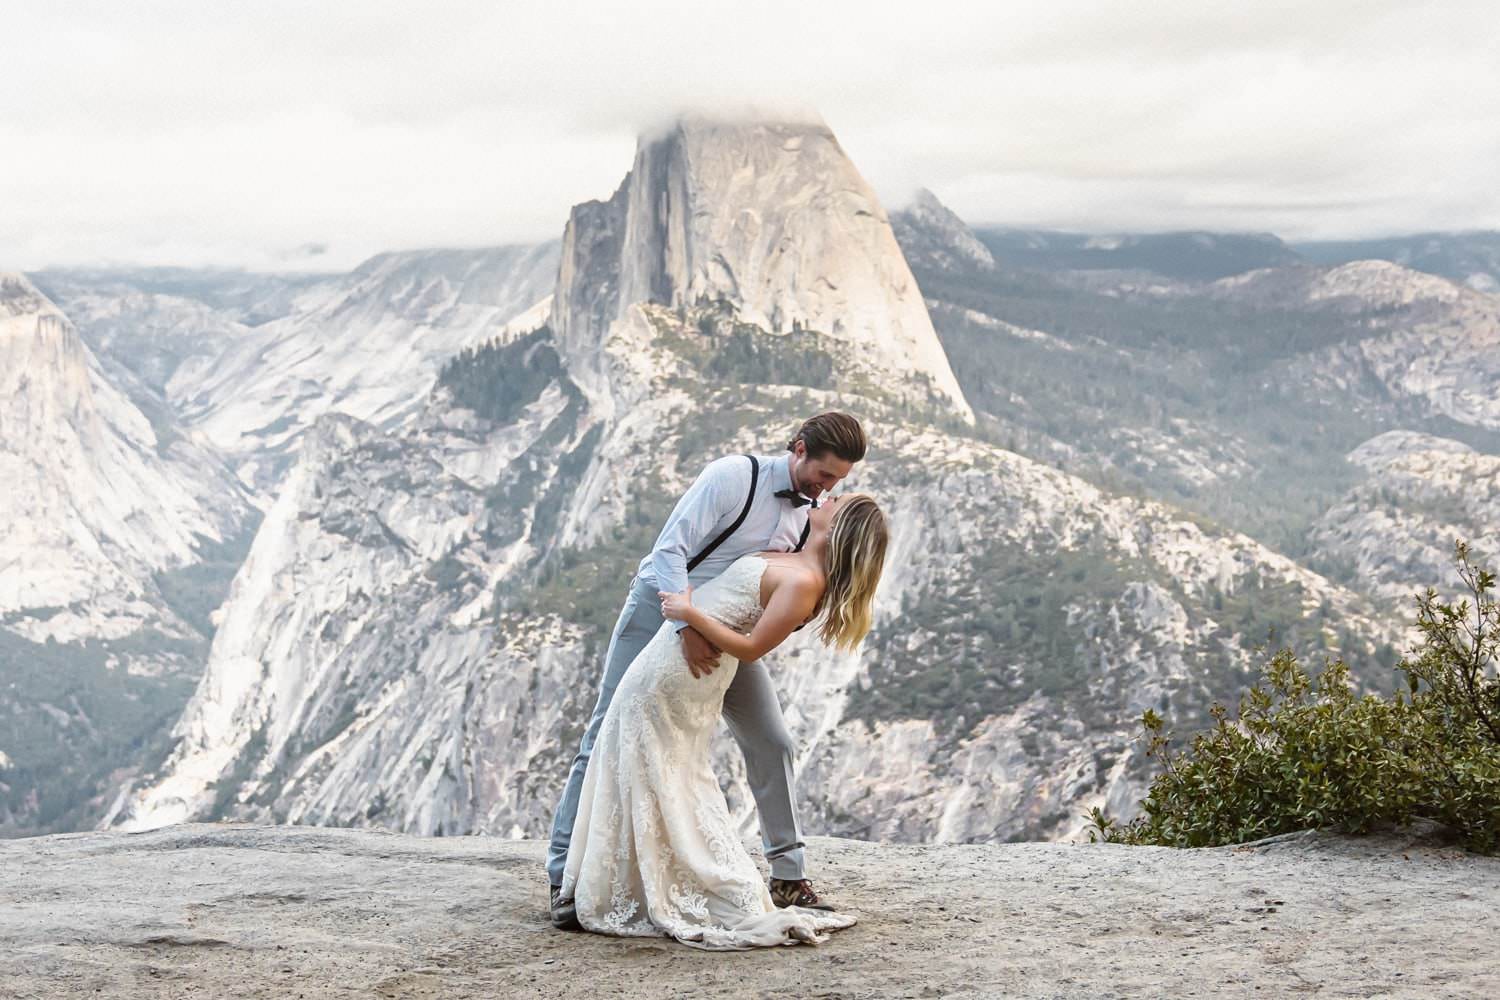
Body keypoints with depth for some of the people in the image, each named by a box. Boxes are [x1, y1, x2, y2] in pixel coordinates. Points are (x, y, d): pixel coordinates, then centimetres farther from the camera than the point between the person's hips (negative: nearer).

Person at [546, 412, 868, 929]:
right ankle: (565, 877, -4)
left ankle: (788, 876, 12)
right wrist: (687, 628, -38)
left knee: (772, 744, 1)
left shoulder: (811, 512, -1)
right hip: (663, 608, -6)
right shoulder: (734, 476, -22)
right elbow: (669, 551, -26)